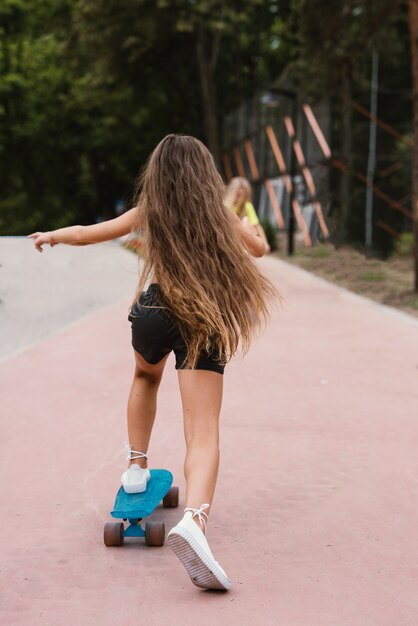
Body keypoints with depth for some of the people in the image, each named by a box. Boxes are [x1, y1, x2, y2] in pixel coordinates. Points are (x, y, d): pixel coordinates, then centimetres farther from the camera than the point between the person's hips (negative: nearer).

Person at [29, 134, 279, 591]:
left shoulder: (146, 214, 12)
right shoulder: (221, 217, 13)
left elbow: (84, 234, 17)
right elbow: (259, 248, 24)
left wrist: (50, 237, 37)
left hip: (154, 312, 2)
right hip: (206, 323, -1)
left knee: (146, 376, 38)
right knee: (204, 433, -11)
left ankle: (137, 466, 38)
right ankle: (193, 518, -36)